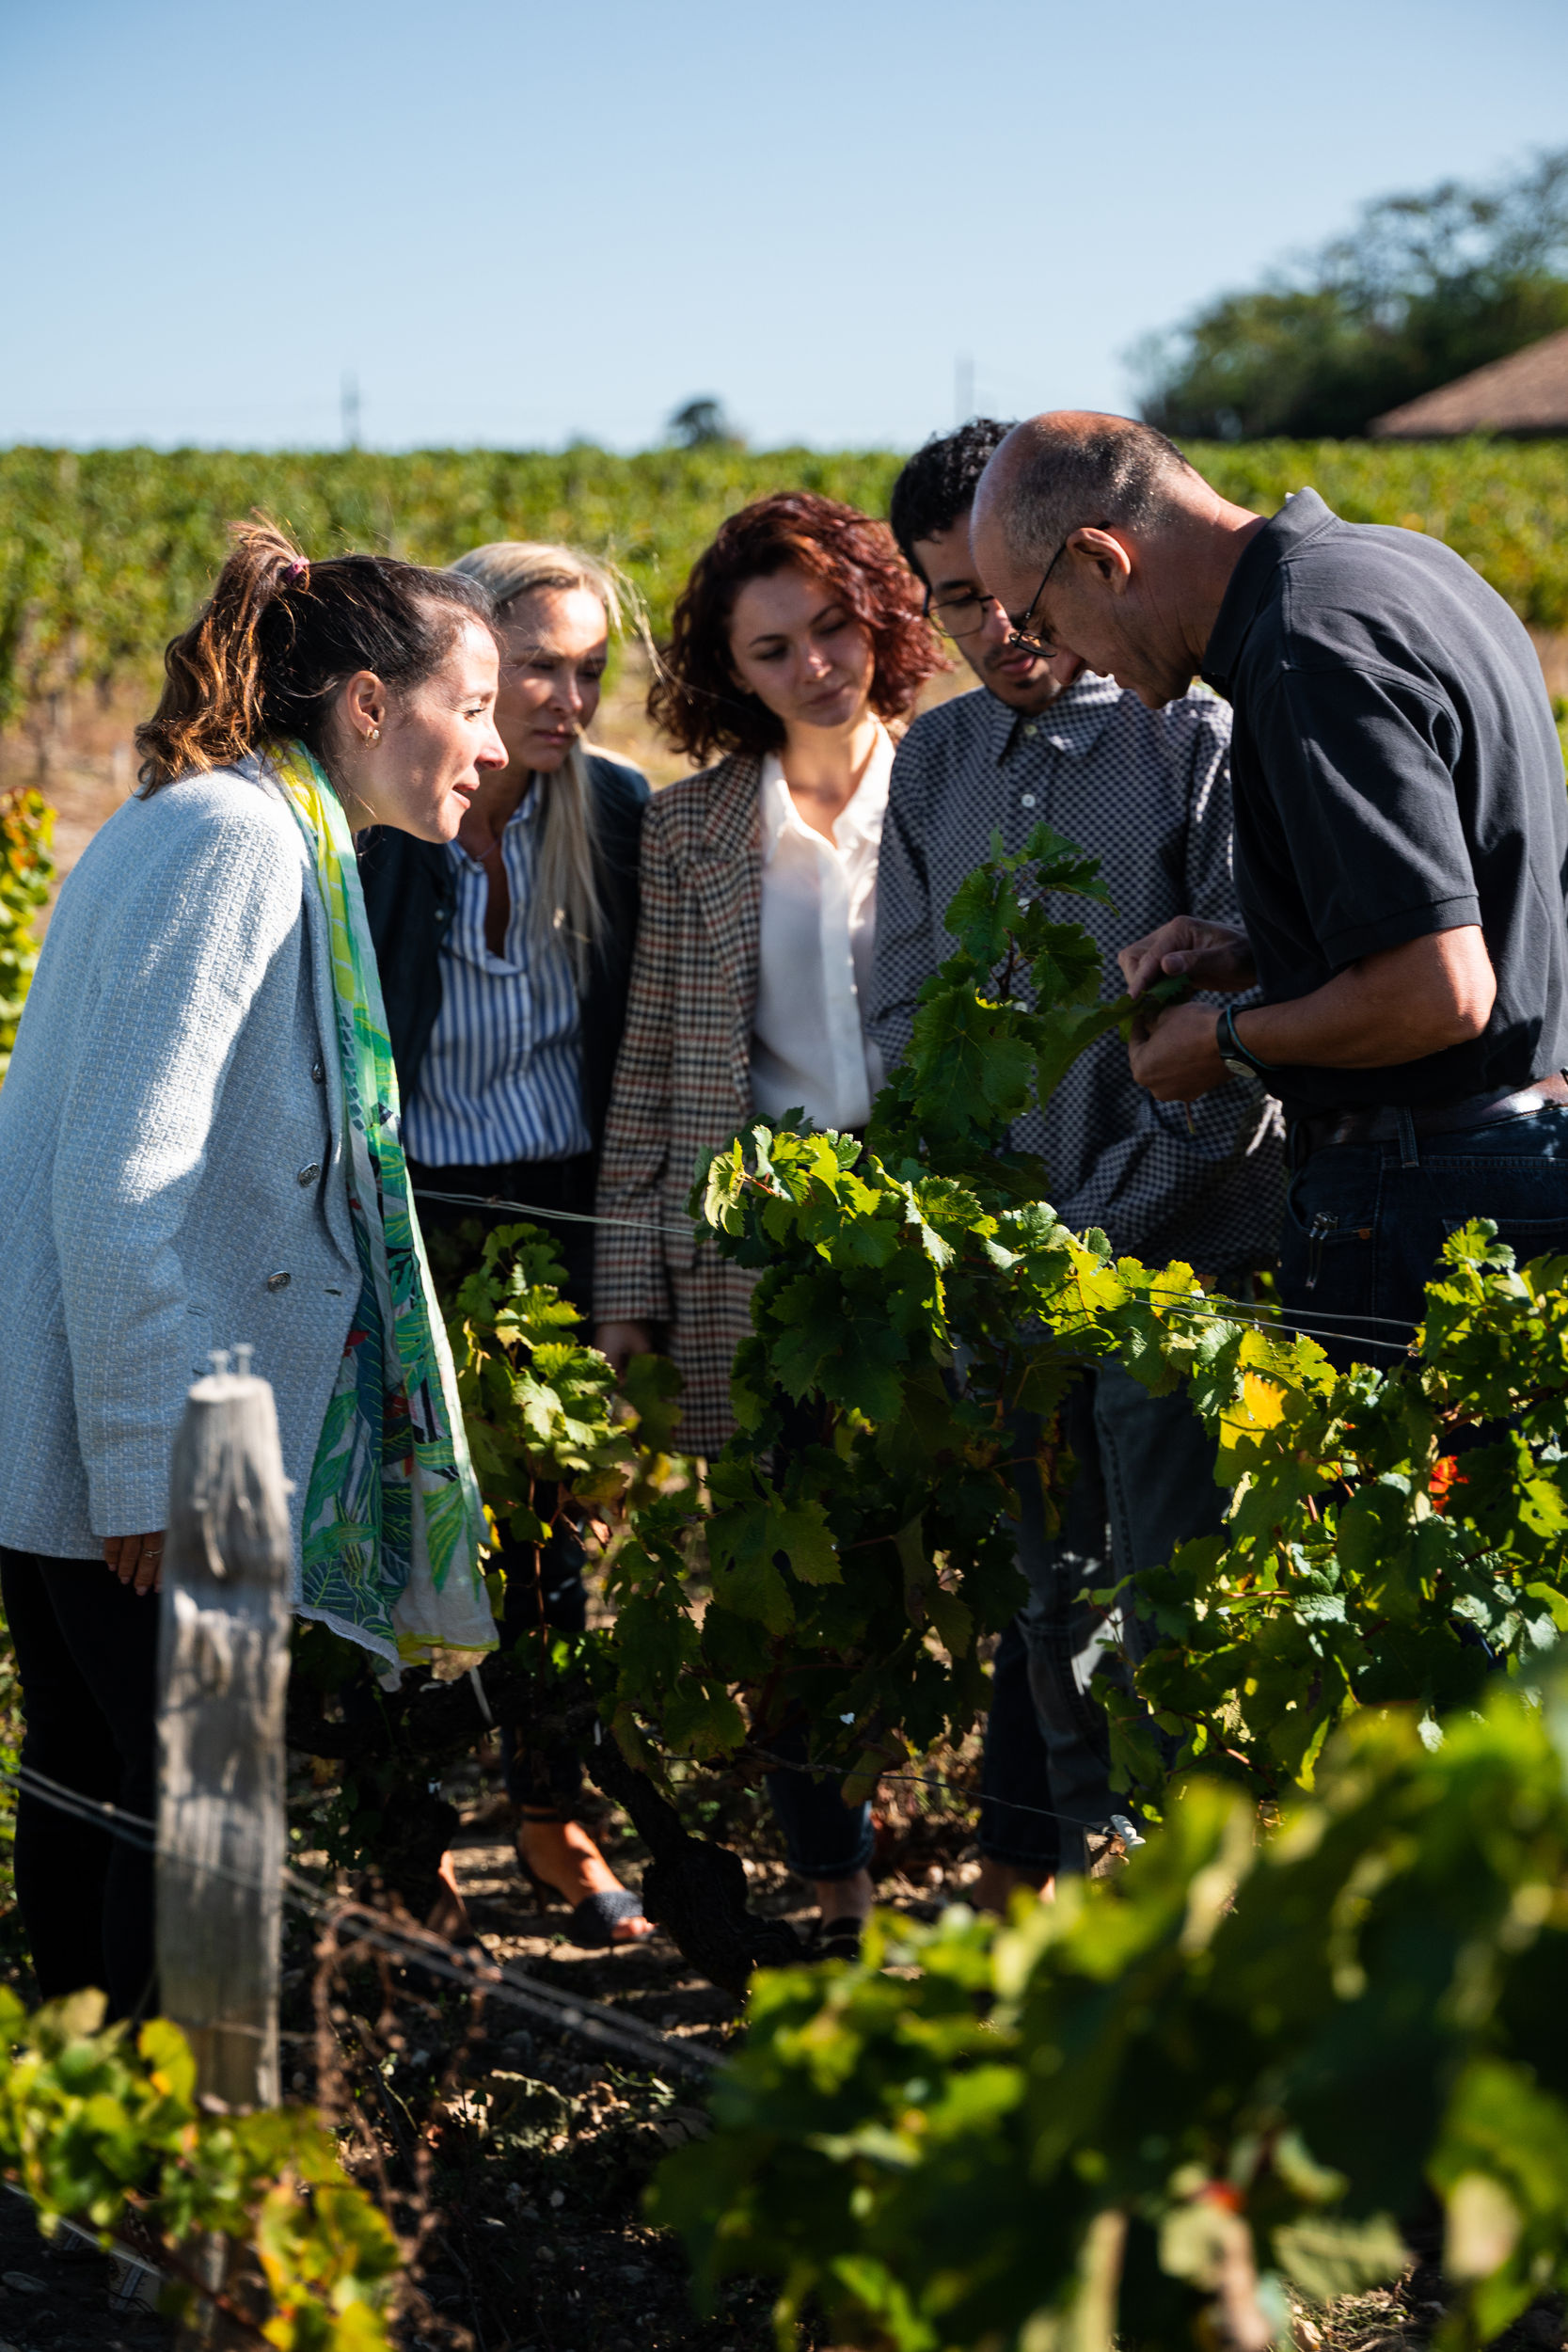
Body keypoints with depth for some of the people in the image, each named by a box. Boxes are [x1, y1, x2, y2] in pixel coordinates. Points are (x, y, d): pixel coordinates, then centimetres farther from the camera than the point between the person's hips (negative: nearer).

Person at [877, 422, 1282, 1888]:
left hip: (1175, 1248, -5)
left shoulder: (1199, 738, -6)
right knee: (1050, 1588, 13)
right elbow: (903, 1008, 17)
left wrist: (1106, 1217, -12)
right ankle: (1045, 1876, 25)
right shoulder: (936, 760, 12)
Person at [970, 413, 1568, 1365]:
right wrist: (1257, 953, 12)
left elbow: (1438, 996, -26)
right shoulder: (1399, 559, 10)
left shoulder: (1308, 653, -21)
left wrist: (1228, 1042, -10)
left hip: (1425, 1201, -10)